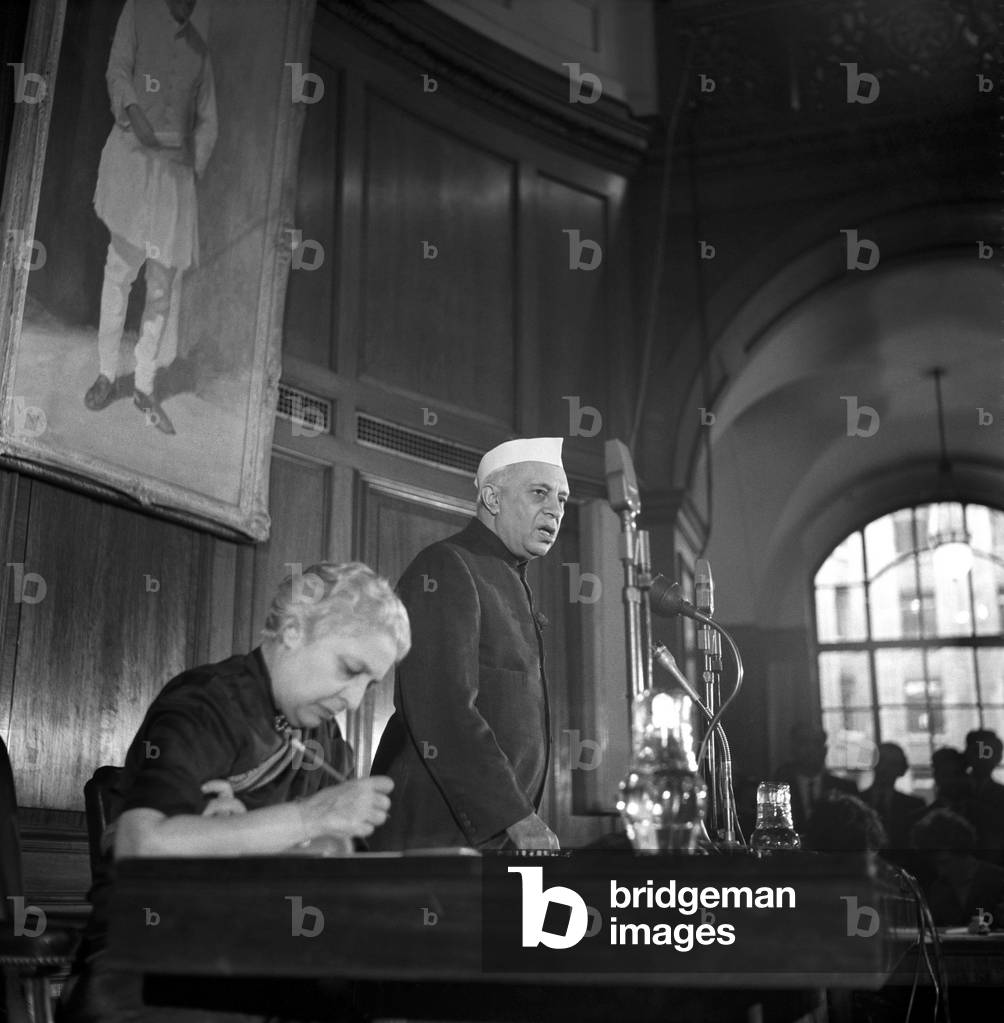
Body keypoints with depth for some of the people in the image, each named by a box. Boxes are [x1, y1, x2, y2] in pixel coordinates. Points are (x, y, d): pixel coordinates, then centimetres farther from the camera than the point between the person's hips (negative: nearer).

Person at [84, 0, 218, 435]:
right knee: (121, 265, -13)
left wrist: (193, 171, 2)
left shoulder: (200, 50, 17)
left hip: (177, 169, 4)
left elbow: (208, 123, 17)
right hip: (132, 156, -3)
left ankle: (145, 387, 10)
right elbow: (118, 71, -5)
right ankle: (107, 374, -1)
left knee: (164, 284, 1)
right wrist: (134, 113, -25)